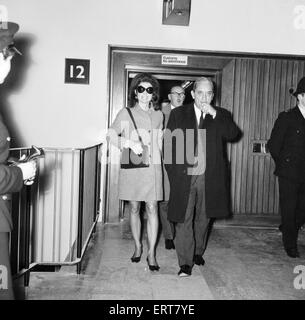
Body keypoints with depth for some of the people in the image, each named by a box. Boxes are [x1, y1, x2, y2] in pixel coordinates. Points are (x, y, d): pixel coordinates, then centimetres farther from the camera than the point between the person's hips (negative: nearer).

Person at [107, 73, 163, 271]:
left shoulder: (159, 115, 9)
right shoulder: (126, 113, 2)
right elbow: (111, 135, -5)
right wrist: (130, 143, -18)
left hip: (152, 166, 1)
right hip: (131, 167, -1)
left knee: (152, 209, -3)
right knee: (134, 209, 8)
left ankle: (151, 253, 5)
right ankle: (138, 246, 25)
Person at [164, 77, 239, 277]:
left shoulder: (222, 115, 8)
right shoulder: (178, 114, 5)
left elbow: (233, 134, -10)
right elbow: (169, 145, 3)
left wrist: (214, 114, -16)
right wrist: (173, 173, -3)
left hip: (210, 178, 2)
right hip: (184, 177, -1)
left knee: (203, 218, 15)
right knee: (184, 220, -3)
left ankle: (198, 252, 35)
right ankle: (185, 263, 6)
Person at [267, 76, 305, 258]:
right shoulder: (286, 118, -6)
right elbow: (273, 145, -4)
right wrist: (283, 164, 2)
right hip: (289, 175, -4)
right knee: (289, 210, 4)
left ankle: (287, 230, 37)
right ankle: (290, 245, 18)